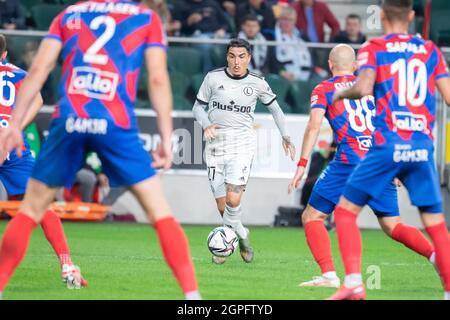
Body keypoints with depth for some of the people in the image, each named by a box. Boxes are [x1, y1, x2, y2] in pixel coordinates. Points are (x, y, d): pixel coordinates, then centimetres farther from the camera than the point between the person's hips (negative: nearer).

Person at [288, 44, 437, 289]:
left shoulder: (323, 90, 8)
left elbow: (314, 127, -6)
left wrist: (301, 165, -8)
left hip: (349, 162, -4)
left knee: (312, 217, 6)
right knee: (392, 225, 10)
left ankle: (329, 275, -10)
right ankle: (436, 255, -14)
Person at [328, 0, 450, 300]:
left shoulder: (374, 48, 2)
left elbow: (364, 88, -13)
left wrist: (341, 94, 7)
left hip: (388, 145, -3)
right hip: (422, 147, 3)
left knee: (346, 211, 7)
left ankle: (354, 283, -6)